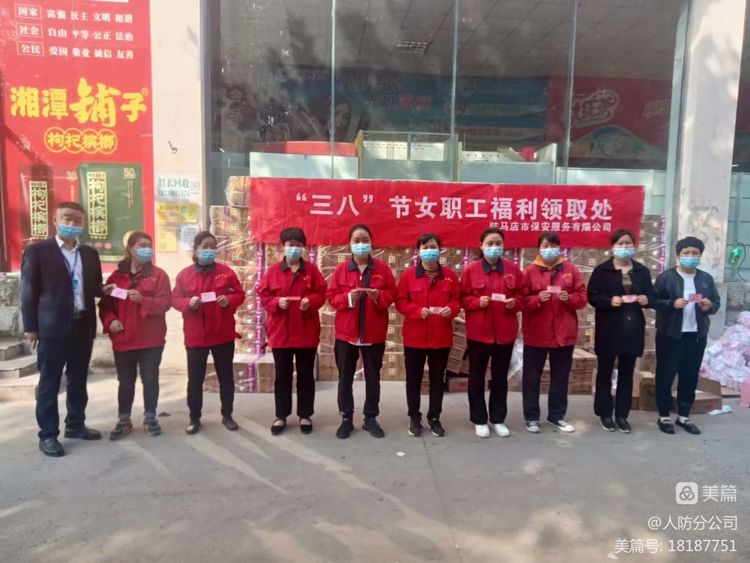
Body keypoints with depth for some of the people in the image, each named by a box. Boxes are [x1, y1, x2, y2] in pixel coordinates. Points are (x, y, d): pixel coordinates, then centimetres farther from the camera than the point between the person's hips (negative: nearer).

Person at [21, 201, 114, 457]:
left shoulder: (90, 254, 12)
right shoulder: (37, 250, -3)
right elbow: (28, 291, -5)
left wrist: (104, 290, -5)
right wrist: (30, 327, -8)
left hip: (83, 325, 5)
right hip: (52, 327, -5)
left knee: (79, 380, 15)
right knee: (49, 383, 4)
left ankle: (75, 424, 29)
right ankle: (47, 434, 14)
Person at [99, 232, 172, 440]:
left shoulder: (158, 274, -1)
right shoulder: (116, 276, 6)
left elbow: (165, 303, -9)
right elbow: (106, 304, 8)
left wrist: (143, 300, -23)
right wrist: (110, 320, -10)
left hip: (151, 339, -2)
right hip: (123, 339, 2)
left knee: (150, 379, 6)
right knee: (125, 381, 10)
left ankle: (150, 418, 20)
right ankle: (123, 421, 22)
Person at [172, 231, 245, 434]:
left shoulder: (226, 272, 0)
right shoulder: (184, 275, 1)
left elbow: (240, 294, 2)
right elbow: (174, 299, 3)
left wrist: (229, 300, -18)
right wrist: (188, 303, -17)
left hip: (223, 334, 0)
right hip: (195, 336, 0)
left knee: (226, 377, 9)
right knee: (195, 379, 7)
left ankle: (227, 415, 24)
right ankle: (194, 418, 22)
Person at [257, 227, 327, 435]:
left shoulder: (311, 270, 2)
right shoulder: (273, 270, 1)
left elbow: (321, 294, 0)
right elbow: (263, 295, 0)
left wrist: (310, 301, -19)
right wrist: (277, 302, -17)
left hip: (306, 333, 0)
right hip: (280, 332, 0)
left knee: (306, 376, 9)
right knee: (282, 376, 10)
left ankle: (305, 415, 21)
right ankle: (281, 416, 23)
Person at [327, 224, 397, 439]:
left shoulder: (382, 268, 1)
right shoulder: (341, 269, 0)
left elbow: (392, 295, 1)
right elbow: (332, 297, -1)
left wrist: (378, 296, -19)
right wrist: (348, 297, -19)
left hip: (374, 334, 0)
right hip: (346, 333, 0)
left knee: (373, 377, 9)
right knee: (345, 378, 7)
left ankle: (371, 418, 22)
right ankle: (346, 418, 20)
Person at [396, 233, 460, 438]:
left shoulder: (450, 275, 3)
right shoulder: (408, 275, -3)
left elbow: (457, 300, 6)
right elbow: (400, 302, -4)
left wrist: (451, 309, -16)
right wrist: (418, 311, -19)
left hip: (441, 337, 2)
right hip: (414, 336, -1)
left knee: (437, 378, 11)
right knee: (414, 378, 8)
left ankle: (434, 418, 26)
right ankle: (414, 418, 22)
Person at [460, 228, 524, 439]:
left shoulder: (513, 269, 3)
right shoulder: (471, 269, -4)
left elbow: (521, 295, 9)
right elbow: (463, 298, -2)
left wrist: (515, 303, -12)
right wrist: (478, 302, -19)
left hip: (505, 332, 2)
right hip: (478, 332, -2)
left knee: (500, 377, 12)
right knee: (477, 377, 6)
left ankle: (498, 419, 26)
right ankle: (479, 420, 20)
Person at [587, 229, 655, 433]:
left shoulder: (643, 271, 10)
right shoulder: (602, 270, -3)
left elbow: (651, 296, 13)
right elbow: (592, 296, -6)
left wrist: (646, 299, -9)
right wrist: (609, 301, -23)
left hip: (633, 329, 3)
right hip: (608, 330, -3)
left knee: (627, 374, 9)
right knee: (605, 372, 5)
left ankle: (622, 414, 19)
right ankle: (605, 413, 16)